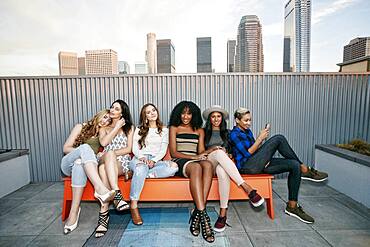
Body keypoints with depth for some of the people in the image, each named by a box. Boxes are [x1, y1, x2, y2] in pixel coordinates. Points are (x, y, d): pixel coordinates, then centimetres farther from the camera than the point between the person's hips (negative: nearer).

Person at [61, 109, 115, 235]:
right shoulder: (81, 127, 10)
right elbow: (66, 148, 3)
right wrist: (84, 152, -10)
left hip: (82, 163, 1)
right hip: (68, 164, -1)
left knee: (79, 163, -38)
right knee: (85, 147, -34)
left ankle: (74, 212, -37)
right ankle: (99, 187, -51)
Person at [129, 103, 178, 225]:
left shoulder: (164, 130, 17)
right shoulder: (139, 129, 17)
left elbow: (163, 150, 6)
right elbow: (134, 148, 6)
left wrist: (154, 160, -12)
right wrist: (141, 157, -16)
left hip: (155, 161, 2)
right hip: (139, 159, -1)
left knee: (174, 166, -30)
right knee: (142, 168, -39)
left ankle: (138, 174, -26)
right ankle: (133, 206, -30)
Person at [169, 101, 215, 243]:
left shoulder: (199, 130, 23)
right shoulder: (174, 128, 14)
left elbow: (201, 151, 14)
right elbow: (173, 152, 3)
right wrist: (193, 157, -12)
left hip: (195, 161, 3)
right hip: (179, 162, -2)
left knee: (207, 165, -35)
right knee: (196, 167, -38)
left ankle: (197, 213, -36)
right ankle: (203, 215, -40)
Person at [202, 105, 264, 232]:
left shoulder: (226, 133, 24)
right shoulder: (204, 132, 18)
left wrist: (226, 152, -2)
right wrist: (211, 150, -7)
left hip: (224, 163, 1)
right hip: (209, 163, -1)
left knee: (222, 171, -41)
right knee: (219, 153, -40)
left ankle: (223, 213, -38)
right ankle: (247, 188, -45)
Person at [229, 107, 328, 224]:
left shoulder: (248, 131, 18)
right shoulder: (234, 134, -7)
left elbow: (256, 150, 16)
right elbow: (247, 153, -13)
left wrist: (261, 138, -3)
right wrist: (260, 138, -13)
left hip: (258, 164, 9)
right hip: (247, 167, -8)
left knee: (294, 166, -8)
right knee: (279, 139, -17)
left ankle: (292, 206, 0)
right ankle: (305, 170, -2)